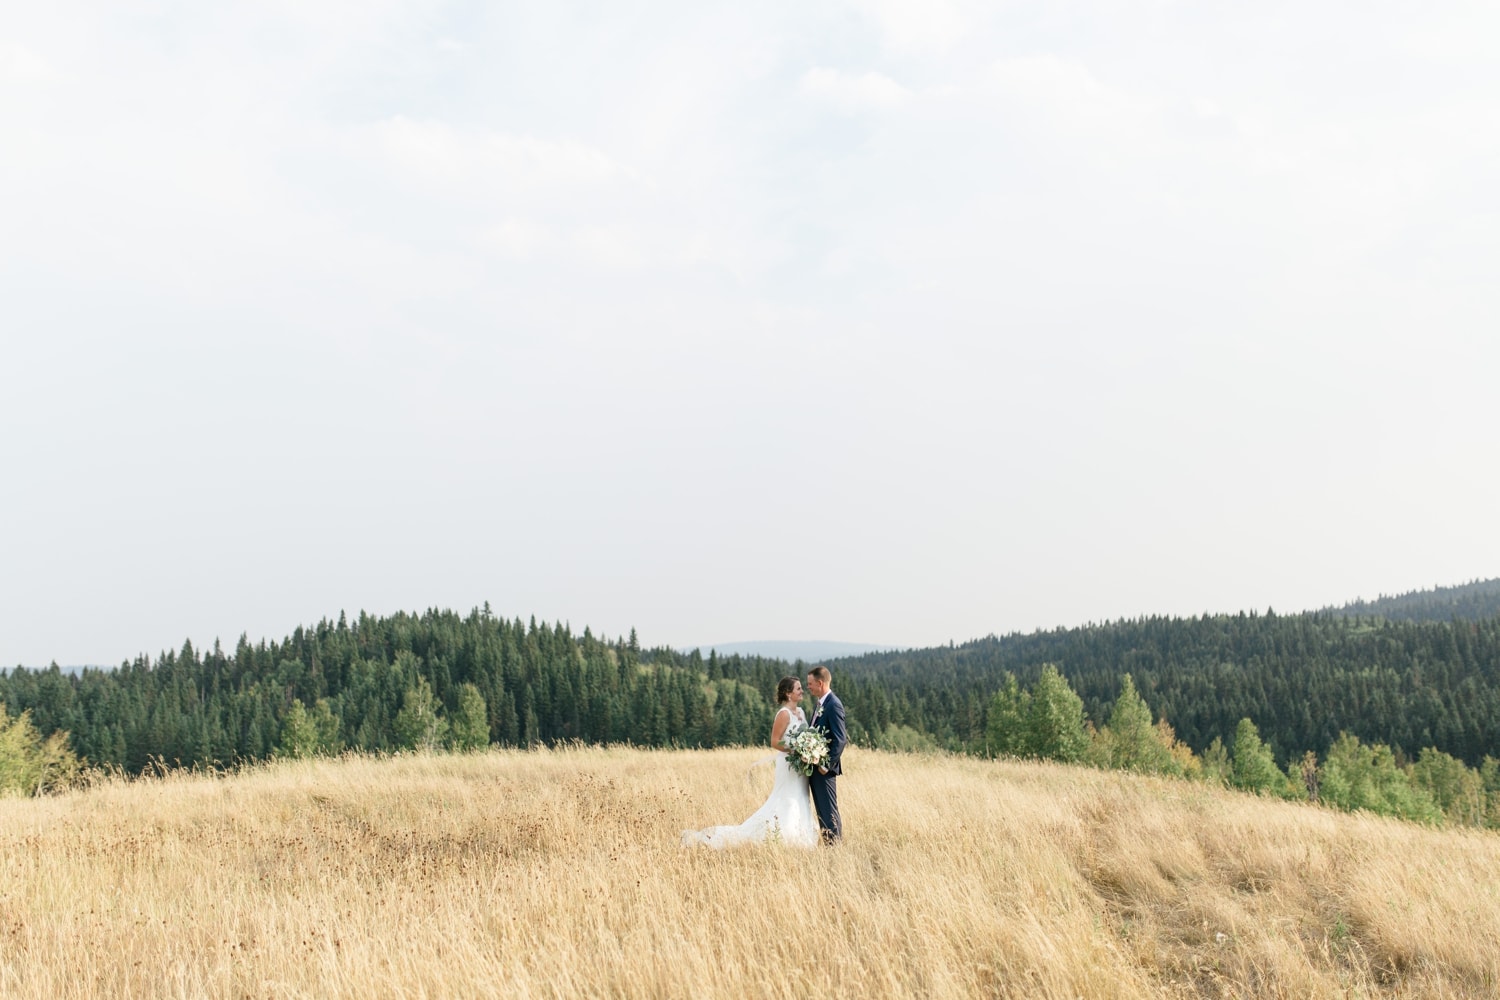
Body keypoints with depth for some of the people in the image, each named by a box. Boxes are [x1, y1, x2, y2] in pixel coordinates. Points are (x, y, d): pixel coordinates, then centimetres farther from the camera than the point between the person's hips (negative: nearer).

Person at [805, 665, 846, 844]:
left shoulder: (833, 705, -16)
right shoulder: (821, 704, 14)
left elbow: (841, 739, -20)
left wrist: (827, 764, -20)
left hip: (825, 768, -10)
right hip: (816, 766, 10)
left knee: (828, 811, -5)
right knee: (821, 810, 13)